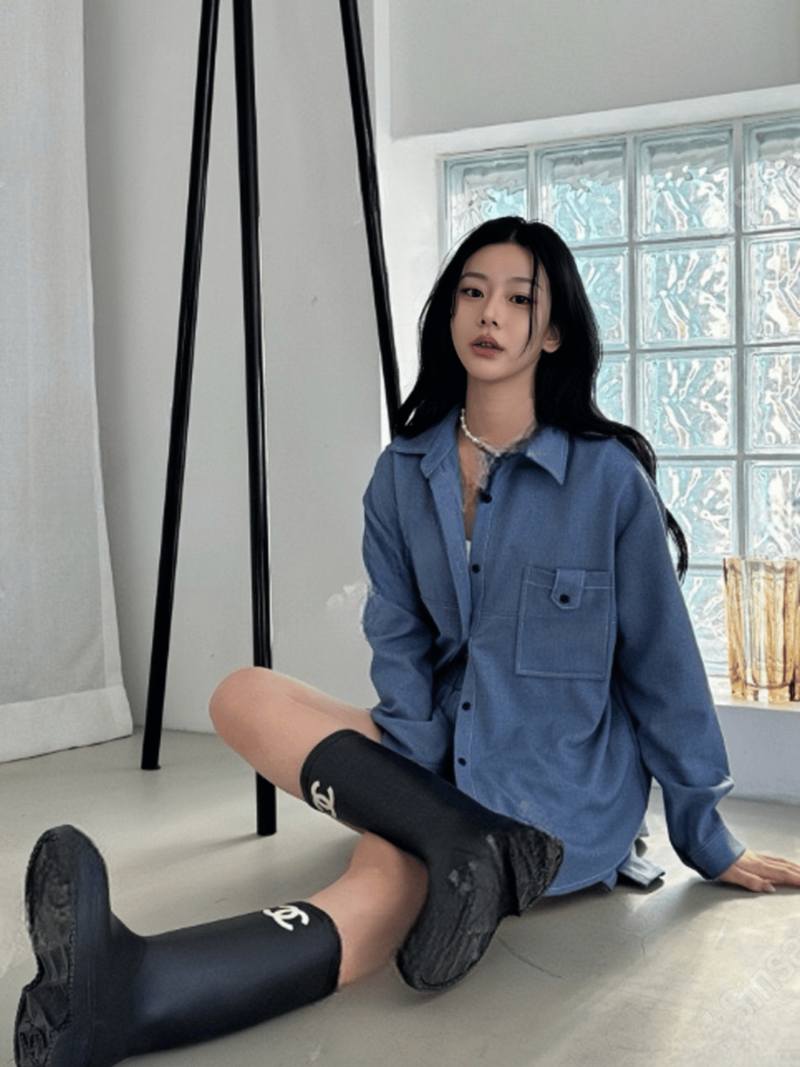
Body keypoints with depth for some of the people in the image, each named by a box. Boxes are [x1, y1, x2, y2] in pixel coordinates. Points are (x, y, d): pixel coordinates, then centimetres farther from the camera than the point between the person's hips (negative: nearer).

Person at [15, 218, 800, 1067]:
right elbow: (399, 640, 1)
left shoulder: (608, 477, -10)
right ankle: (456, 839, -32)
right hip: (441, 761, 6)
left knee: (389, 884, -34)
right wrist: (422, 771, -16)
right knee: (245, 695, -15)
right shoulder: (405, 472, 4)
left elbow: (660, 661, -4)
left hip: (561, 790, -5)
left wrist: (706, 840, 2)